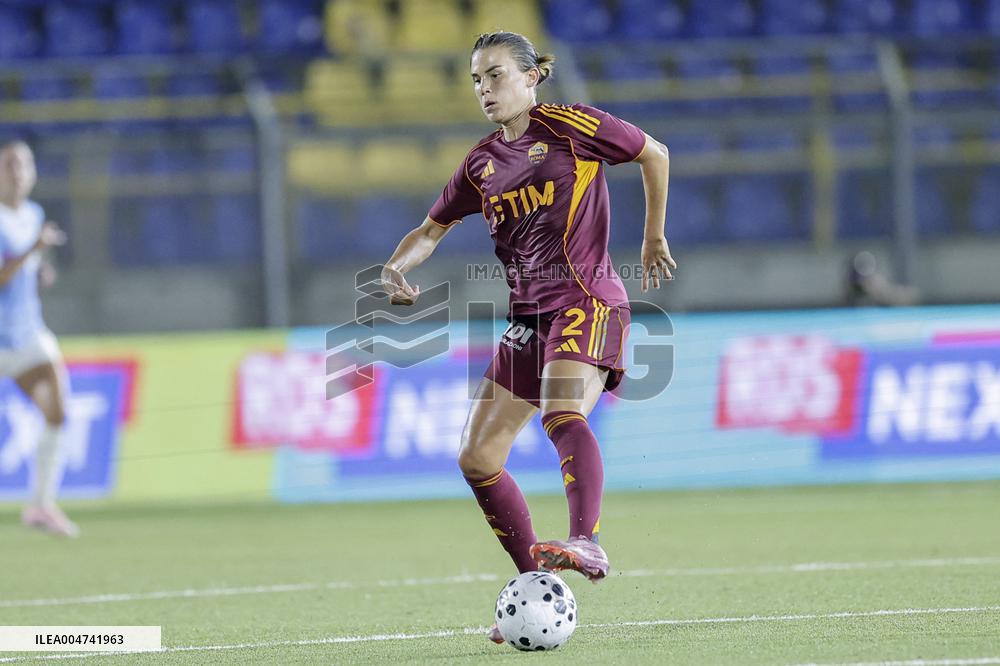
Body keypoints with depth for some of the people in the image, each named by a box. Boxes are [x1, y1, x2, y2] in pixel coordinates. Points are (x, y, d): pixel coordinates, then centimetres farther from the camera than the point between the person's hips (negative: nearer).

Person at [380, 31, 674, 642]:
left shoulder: (568, 126, -2)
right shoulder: (483, 163, 15)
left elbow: (655, 153, 9)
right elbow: (432, 229, 23)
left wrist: (654, 238, 13)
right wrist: (396, 268, 1)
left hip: (587, 299, -8)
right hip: (529, 317, 8)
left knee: (563, 414, -35)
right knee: (477, 458, 1)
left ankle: (587, 542, -53)